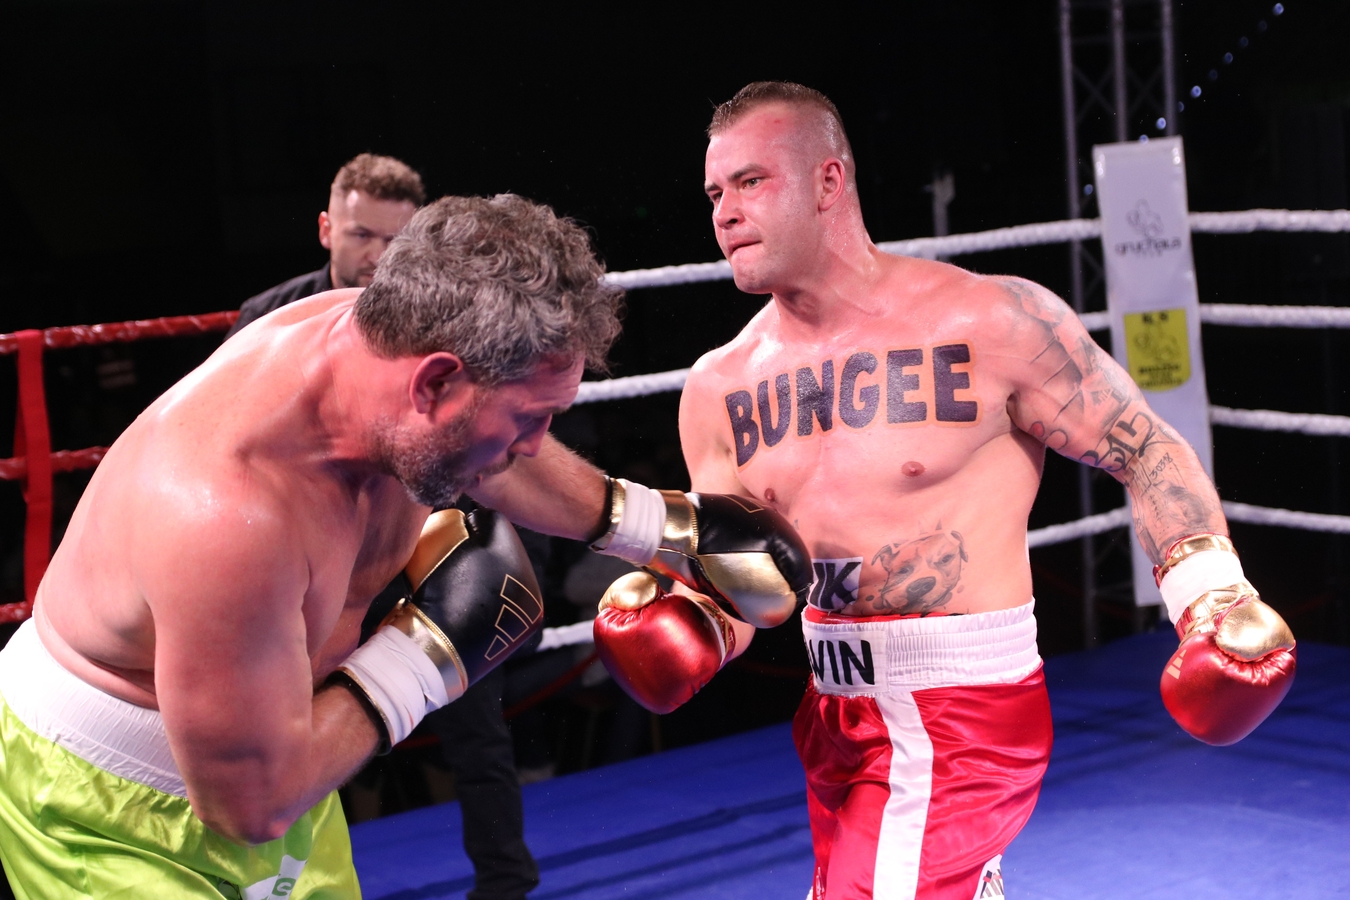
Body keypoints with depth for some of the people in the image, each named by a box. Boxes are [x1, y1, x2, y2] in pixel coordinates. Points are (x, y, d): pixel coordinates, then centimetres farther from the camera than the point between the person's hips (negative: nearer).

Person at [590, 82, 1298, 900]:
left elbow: (1147, 450, -3)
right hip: (836, 715, 6)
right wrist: (673, 616, -14)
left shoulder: (992, 324, -12)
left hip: (961, 719, -6)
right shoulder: (720, 388, 2)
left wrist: (1212, 599, -13)